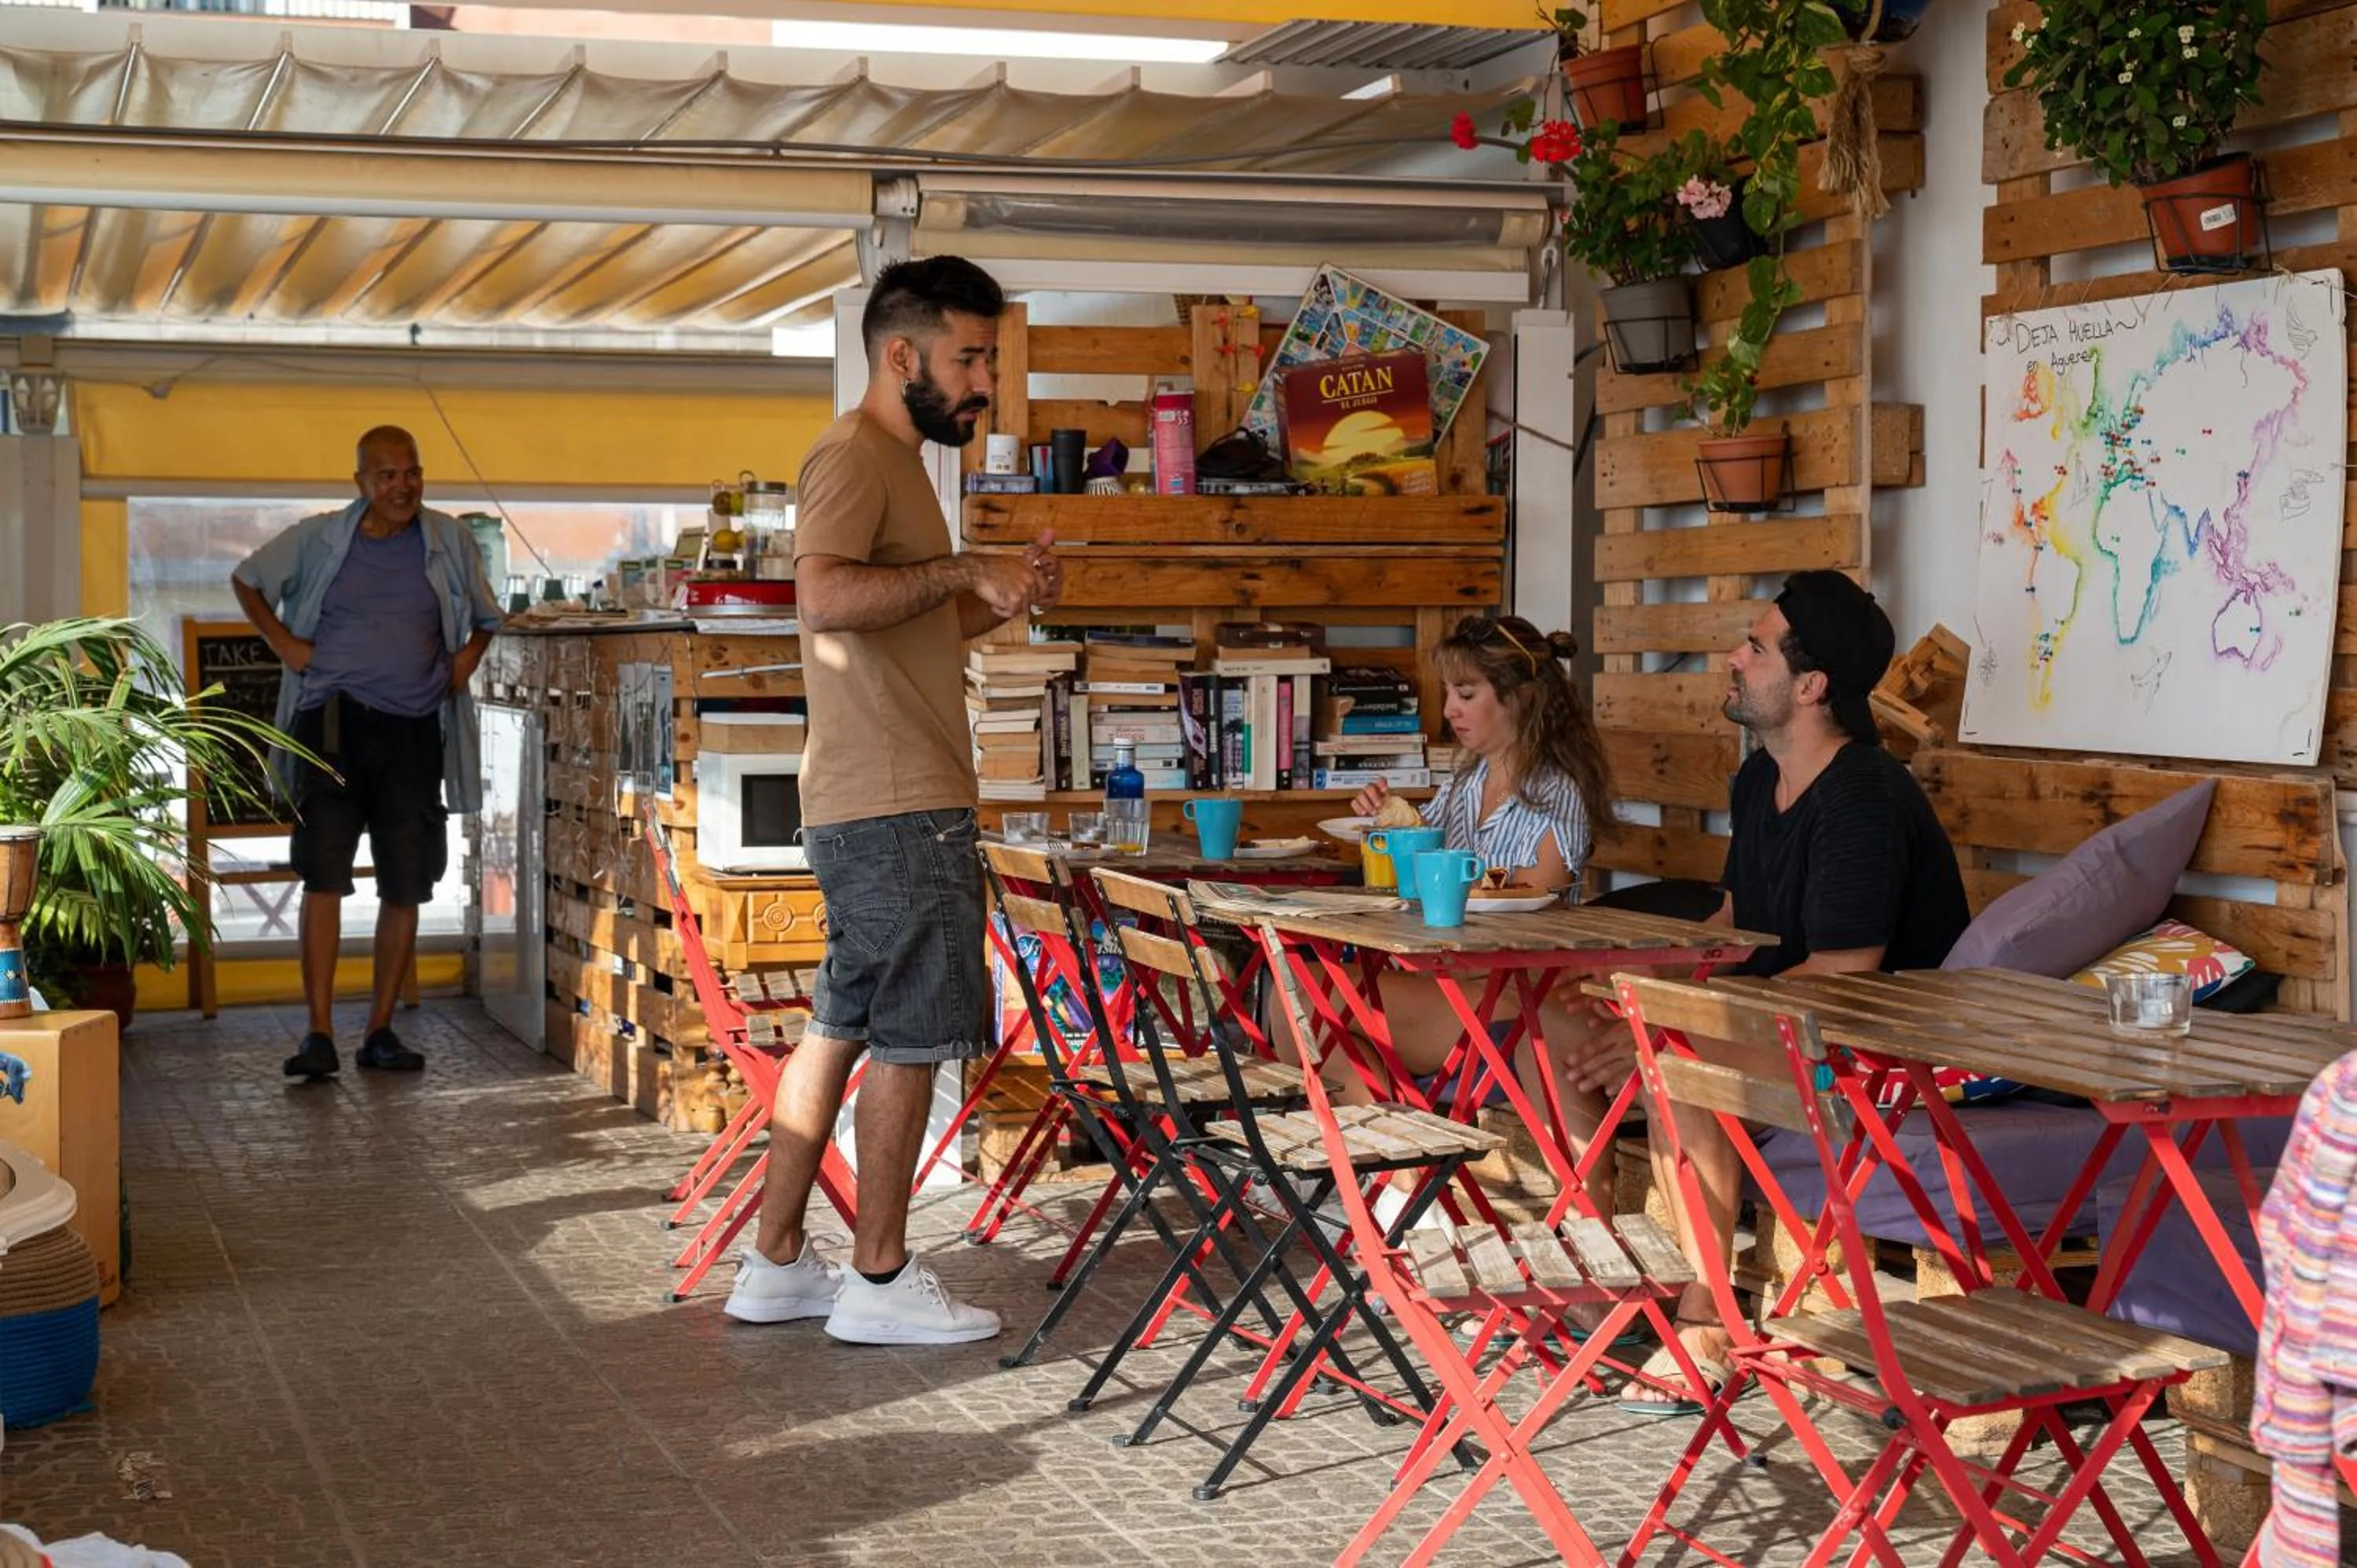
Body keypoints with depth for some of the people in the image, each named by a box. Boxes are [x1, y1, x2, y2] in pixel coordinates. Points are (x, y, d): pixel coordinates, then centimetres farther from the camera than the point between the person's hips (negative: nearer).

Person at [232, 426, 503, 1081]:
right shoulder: (318, 539, 4)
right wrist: (282, 642, 5)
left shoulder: (449, 542, 7)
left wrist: (466, 660, 4)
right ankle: (320, 1034, -10)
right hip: (334, 721, -2)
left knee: (405, 888, 4)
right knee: (323, 876, -11)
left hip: (414, 730, 2)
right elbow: (247, 579, 19)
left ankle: (380, 1031, 16)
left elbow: (485, 619, 22)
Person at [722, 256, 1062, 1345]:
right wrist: (965, 571, -22)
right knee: (911, 1042, -3)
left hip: (879, 812, 10)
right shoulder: (853, 456, -12)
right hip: (895, 810, -10)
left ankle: (776, 1266, 19)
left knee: (839, 1034, 12)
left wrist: (1002, 598, 12)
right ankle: (879, 1282, 7)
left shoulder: (894, 462, 21)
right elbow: (826, 597, -29)